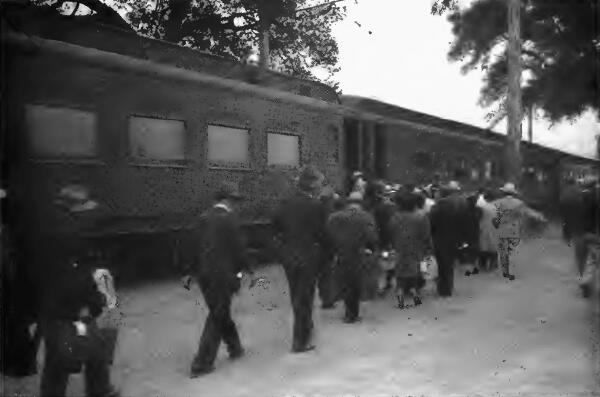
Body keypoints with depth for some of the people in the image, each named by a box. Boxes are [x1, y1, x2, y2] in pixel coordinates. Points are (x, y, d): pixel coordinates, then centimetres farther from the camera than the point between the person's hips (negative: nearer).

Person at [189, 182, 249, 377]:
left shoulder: (203, 217, 4)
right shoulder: (229, 219, -15)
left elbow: (198, 246, 8)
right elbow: (238, 247, -12)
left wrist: (200, 270, 16)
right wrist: (243, 268, 4)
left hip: (203, 273, 7)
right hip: (222, 275, -7)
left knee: (220, 312, 20)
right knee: (217, 318, 5)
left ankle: (234, 348, 37)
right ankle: (201, 364, 9)